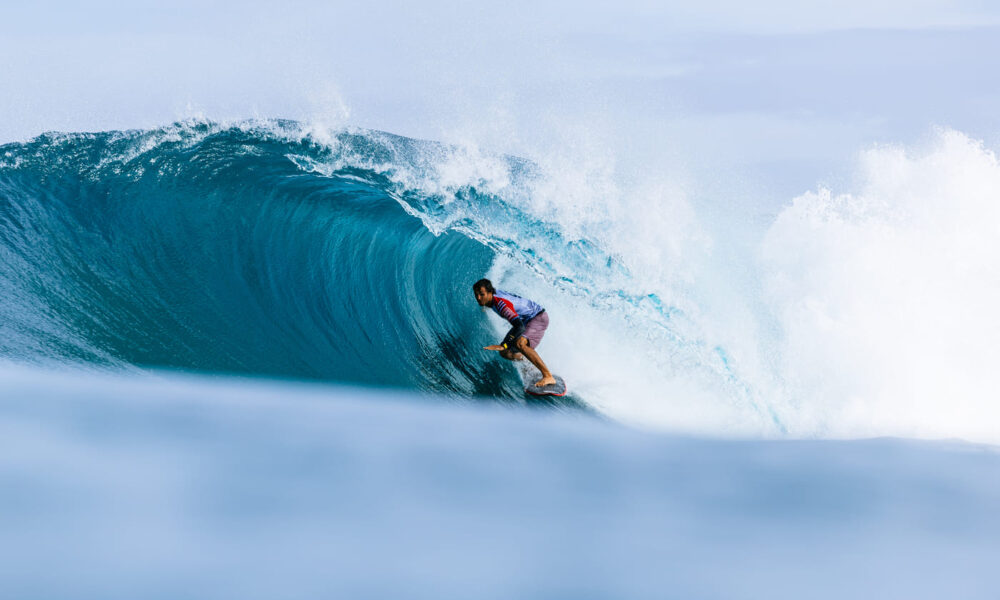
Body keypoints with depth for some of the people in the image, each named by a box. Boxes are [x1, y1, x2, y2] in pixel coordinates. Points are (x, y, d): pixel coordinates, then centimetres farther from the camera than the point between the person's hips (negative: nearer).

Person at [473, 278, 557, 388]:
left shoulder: (501, 304, -33)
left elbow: (520, 327, -43)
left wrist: (503, 346, -50)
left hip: (539, 318, -9)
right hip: (525, 321, 9)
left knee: (519, 343, -36)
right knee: (505, 353, 4)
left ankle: (548, 376, -35)